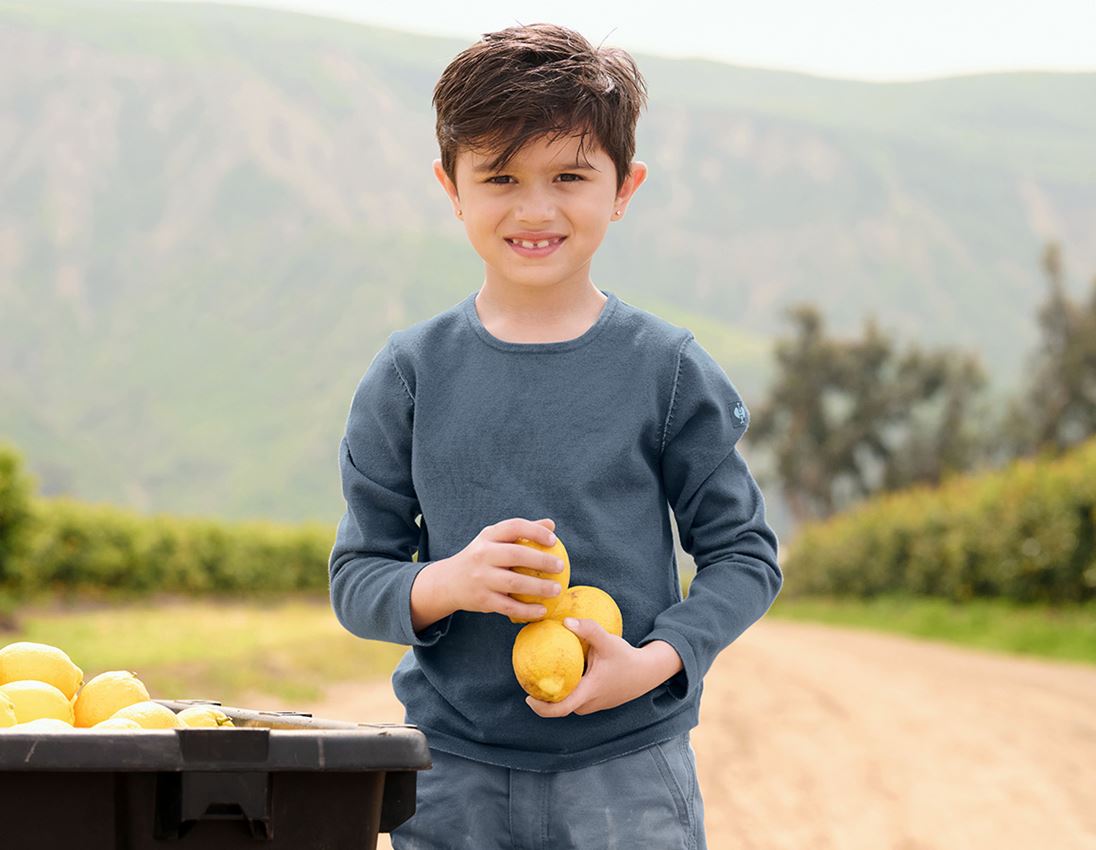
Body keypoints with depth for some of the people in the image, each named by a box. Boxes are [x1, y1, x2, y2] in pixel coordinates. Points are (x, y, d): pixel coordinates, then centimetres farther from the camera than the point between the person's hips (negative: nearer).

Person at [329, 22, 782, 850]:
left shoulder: (667, 370, -2)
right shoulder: (411, 374, 2)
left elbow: (745, 555, 2)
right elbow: (357, 577, 4)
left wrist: (654, 661, -14)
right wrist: (444, 584, -17)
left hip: (627, 772, -1)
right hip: (452, 773, 2)